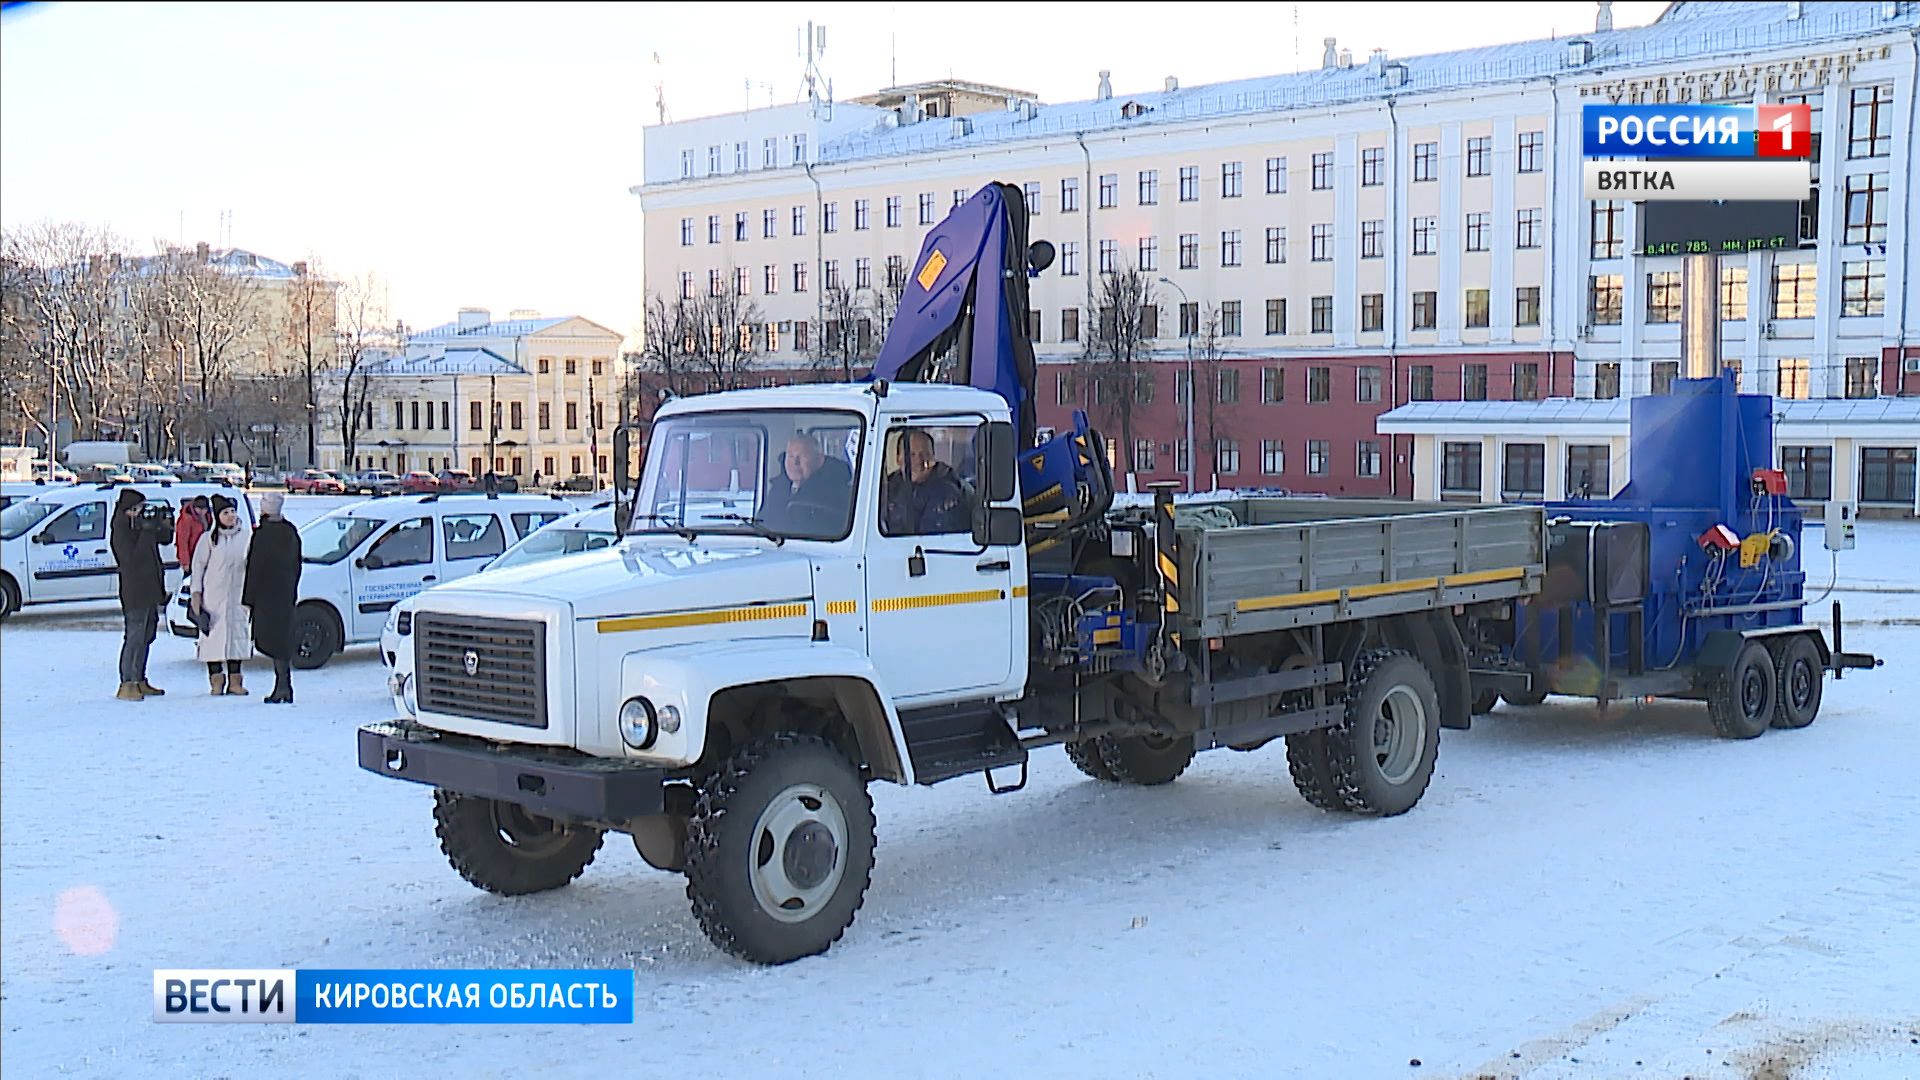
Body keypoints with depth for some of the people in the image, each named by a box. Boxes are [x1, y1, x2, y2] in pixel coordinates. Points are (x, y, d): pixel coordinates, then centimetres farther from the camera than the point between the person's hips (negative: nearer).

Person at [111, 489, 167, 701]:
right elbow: (132, 557, -23)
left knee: (146, 636, 14)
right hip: (134, 592, -9)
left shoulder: (141, 525, 14)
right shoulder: (120, 531, -11)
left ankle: (140, 681, 22)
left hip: (150, 590, 9)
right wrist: (147, 532, -22)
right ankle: (126, 685, -10)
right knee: (135, 637, -11)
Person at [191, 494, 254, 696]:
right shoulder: (209, 538, -2)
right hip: (213, 596, -3)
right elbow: (198, 565, -1)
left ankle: (234, 681, 10)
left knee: (238, 635, 4)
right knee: (214, 636, -4)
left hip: (238, 596, 3)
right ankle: (216, 680, 2)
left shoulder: (245, 536, 6)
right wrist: (196, 593, -6)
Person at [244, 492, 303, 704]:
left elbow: (255, 567, -12)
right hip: (286, 595, 7)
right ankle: (284, 687, 13)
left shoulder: (262, 533, -13)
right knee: (283, 639, 11)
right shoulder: (290, 532, 8)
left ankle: (283, 687, -8)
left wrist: (248, 599, -9)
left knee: (272, 640, -4)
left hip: (266, 596, -7)